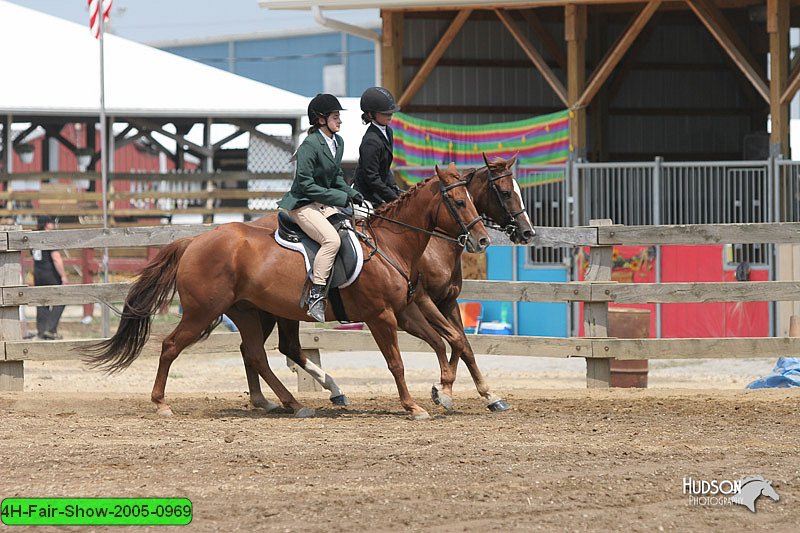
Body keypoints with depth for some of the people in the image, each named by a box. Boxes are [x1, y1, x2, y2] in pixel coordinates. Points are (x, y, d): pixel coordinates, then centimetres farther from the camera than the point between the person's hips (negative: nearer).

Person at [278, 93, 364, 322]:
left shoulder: (338, 142, 9)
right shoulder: (310, 145, -18)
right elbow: (306, 184, -21)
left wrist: (350, 193, 2)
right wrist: (342, 198, -20)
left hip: (325, 203, 9)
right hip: (303, 205, -9)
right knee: (332, 239, -29)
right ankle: (315, 297, -31)